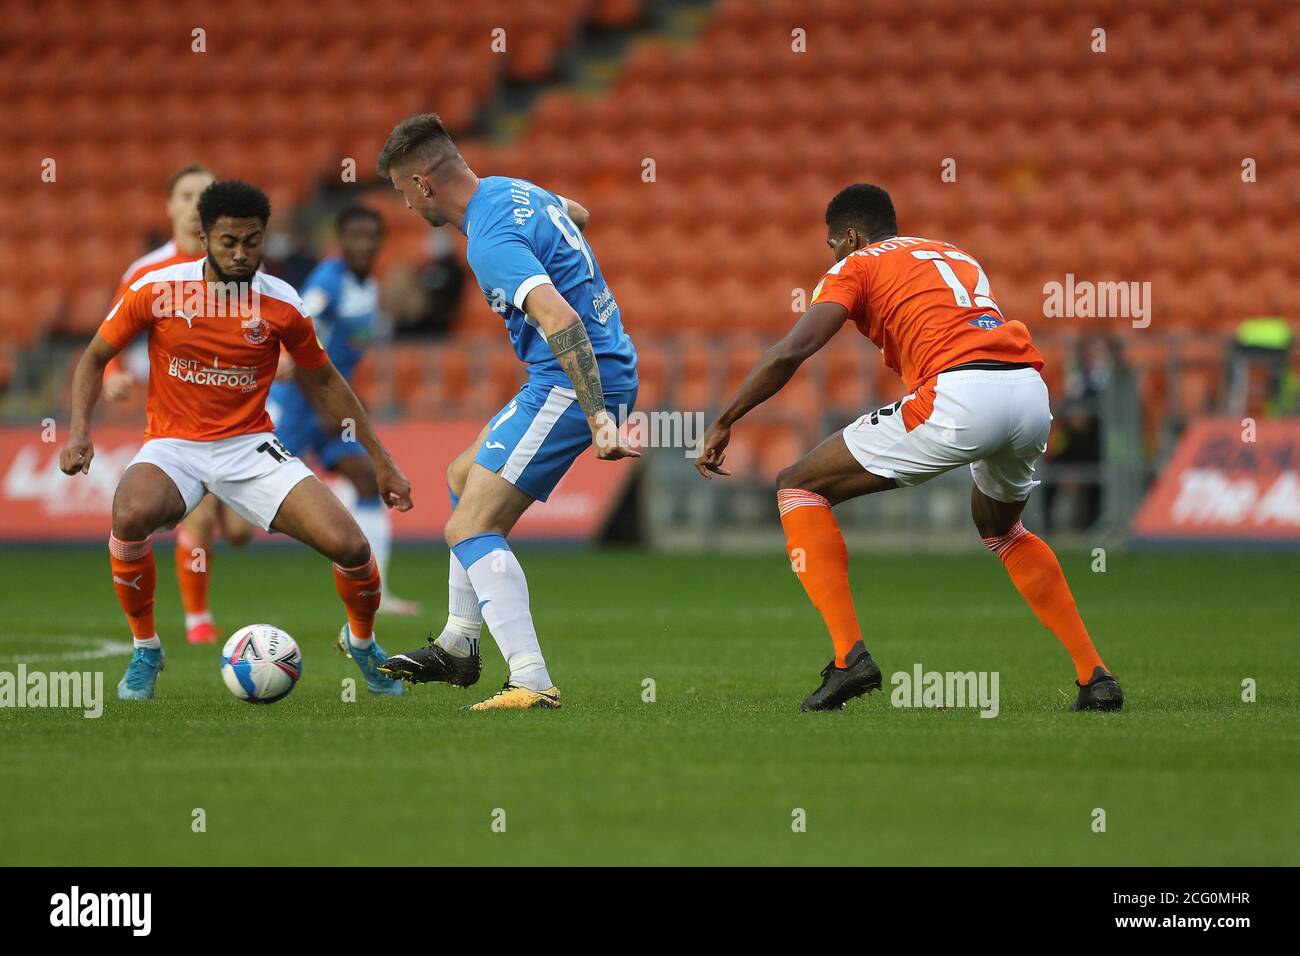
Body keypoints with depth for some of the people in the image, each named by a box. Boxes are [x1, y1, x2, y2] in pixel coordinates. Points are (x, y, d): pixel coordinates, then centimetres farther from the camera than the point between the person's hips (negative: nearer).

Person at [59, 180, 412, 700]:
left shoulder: (282, 304, -5)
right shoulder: (156, 290, -8)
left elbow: (324, 381, 11)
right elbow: (95, 358, 5)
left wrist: (381, 461, 11)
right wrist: (79, 431, -11)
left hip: (250, 446, 1)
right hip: (173, 446, -1)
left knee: (350, 545, -17)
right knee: (130, 515, -37)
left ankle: (363, 642, 20)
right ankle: (145, 650, -11)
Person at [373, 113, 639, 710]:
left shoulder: (491, 240, -21)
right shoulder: (511, 190, 10)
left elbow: (559, 319, -32)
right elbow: (577, 214, 33)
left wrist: (599, 419, -37)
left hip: (573, 383, -11)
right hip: (608, 370, 11)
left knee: (469, 527, -14)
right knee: (464, 476, 26)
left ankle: (532, 683, -24)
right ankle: (458, 648, 32)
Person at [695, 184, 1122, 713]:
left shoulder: (857, 266, 14)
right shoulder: (956, 256, 33)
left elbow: (791, 351, 0)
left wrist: (723, 424, 7)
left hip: (956, 396, -7)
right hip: (1033, 393, 7)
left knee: (798, 487, 9)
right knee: (1000, 528, 37)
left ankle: (849, 655, -6)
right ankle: (1094, 675, 25)